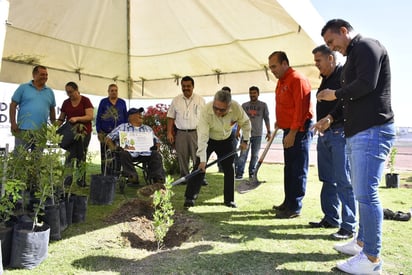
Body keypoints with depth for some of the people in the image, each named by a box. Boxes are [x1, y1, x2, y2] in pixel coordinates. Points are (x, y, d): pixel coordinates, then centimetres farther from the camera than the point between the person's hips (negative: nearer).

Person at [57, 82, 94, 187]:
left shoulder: (85, 100, -2)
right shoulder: (66, 103, 10)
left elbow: (90, 116, -10)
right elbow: (61, 119, 13)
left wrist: (77, 118, -24)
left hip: (84, 132, -2)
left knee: (81, 156, 3)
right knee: (70, 155, -7)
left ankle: (81, 181, 10)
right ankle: (67, 181, -6)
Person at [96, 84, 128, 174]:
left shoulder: (122, 102, 11)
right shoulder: (103, 102, 7)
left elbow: (126, 117, 12)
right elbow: (98, 117, 5)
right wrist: (99, 132, -3)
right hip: (105, 133, -1)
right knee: (105, 155, 0)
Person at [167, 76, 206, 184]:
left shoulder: (200, 100, 4)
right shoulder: (176, 100, 8)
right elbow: (171, 118, 8)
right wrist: (169, 133, 1)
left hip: (196, 132, -2)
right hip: (181, 133, 2)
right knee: (182, 157, 7)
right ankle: (184, 177, 19)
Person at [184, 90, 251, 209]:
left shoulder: (236, 107, -28)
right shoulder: (206, 111, -35)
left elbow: (245, 123, -7)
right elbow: (203, 136, -37)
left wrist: (245, 140, -6)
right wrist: (202, 160, -39)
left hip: (227, 140, 3)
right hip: (208, 140, -2)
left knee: (229, 169, 3)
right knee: (200, 167, -10)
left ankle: (229, 199, 16)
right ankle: (190, 197, -1)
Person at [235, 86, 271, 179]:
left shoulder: (263, 105, 5)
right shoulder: (244, 105, 8)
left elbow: (266, 119, 7)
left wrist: (268, 131, 1)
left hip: (257, 134, 0)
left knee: (255, 155, 6)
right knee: (243, 154, -6)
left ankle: (252, 173, 14)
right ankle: (239, 173, -5)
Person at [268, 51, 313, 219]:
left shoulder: (297, 79, -14)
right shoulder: (281, 82, 17)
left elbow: (301, 108, -20)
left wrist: (292, 133, -21)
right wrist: (279, 122, 14)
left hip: (299, 131, -10)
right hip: (289, 130, 10)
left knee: (298, 170, -4)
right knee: (289, 168, 14)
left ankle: (295, 208, 2)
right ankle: (288, 203, 23)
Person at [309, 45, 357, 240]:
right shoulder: (326, 79, 21)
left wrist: (330, 118, -35)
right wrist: (322, 125, 15)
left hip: (339, 132, -9)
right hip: (324, 134, 9)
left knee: (343, 181, -7)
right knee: (327, 180, 12)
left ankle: (348, 226, 0)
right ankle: (331, 218, 22)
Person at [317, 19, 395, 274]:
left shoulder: (366, 46, -5)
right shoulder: (354, 56, 23)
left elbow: (367, 85, -19)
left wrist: (335, 94, -5)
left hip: (373, 131, -10)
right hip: (358, 132, 10)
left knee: (366, 194, -9)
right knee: (362, 193, 14)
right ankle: (362, 241, 25)